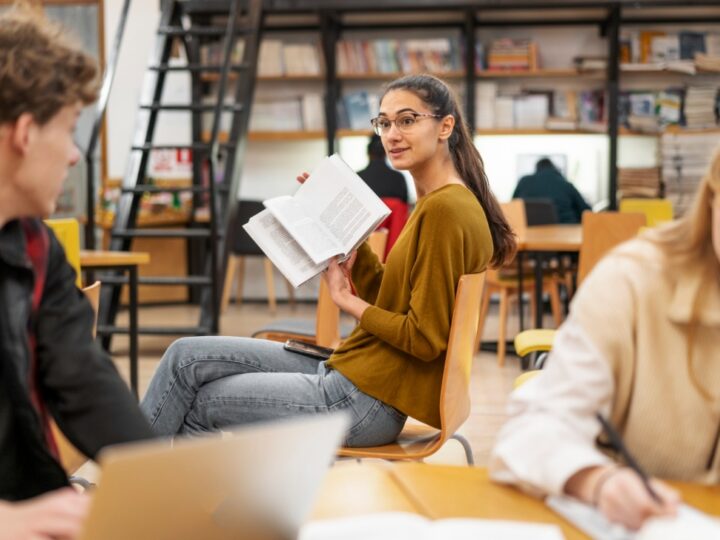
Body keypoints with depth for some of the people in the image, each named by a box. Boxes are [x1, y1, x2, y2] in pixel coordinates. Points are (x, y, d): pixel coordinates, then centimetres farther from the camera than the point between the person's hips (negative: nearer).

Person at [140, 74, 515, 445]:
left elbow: (425, 338, -21)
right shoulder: (434, 203, 13)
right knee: (188, 356, 6)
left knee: (203, 402, 1)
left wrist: (346, 300, -10)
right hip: (347, 372, 10)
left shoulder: (446, 209, -19)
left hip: (367, 401, -10)